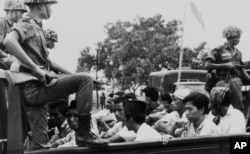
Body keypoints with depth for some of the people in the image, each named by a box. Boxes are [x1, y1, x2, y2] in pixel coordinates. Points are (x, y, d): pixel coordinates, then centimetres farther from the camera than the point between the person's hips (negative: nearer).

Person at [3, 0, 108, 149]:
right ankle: (84, 134, -13)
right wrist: (35, 68, -29)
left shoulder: (36, 26, 20)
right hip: (35, 87, -10)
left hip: (41, 83, 10)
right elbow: (9, 41, -30)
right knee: (84, 79, -17)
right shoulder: (27, 24, -9)